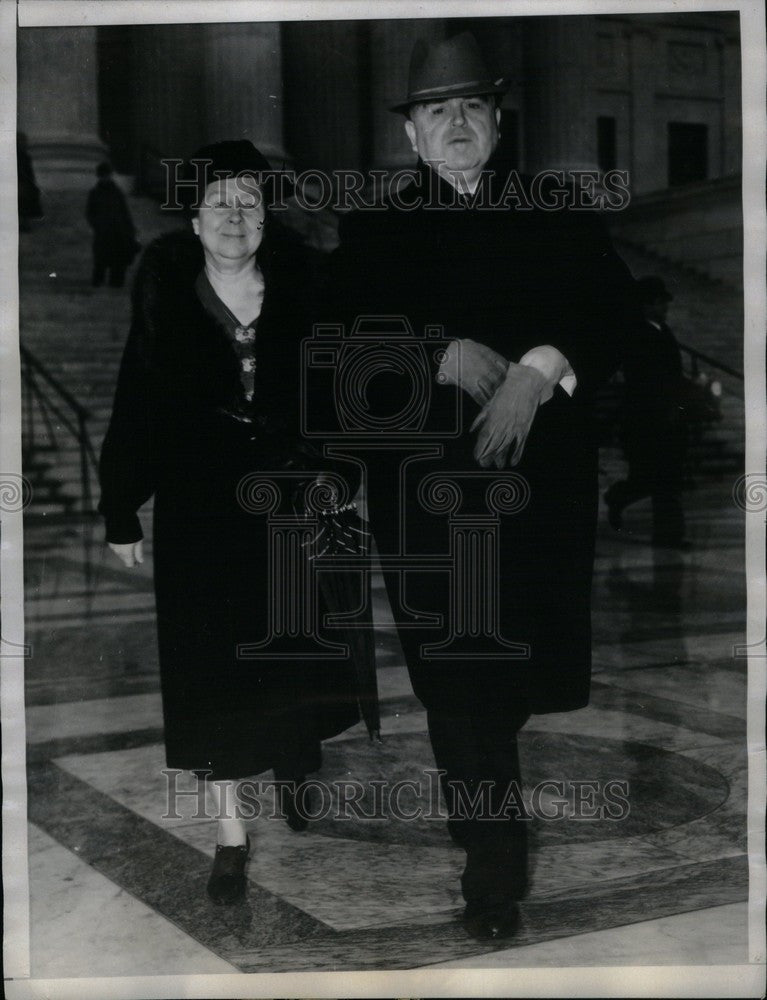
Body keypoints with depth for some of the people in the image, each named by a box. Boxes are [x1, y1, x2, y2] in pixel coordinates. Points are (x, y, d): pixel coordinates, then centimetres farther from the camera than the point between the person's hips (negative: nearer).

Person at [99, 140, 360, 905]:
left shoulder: (301, 294, -2)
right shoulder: (166, 303, -4)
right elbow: (135, 411, -3)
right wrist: (121, 515, -4)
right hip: (202, 514, -1)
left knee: (297, 657, 13)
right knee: (212, 673, 2)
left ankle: (295, 770, 42)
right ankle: (231, 835, 13)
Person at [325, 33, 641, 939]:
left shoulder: (558, 215, 13)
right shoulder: (373, 232, 12)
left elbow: (613, 314, 2)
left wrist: (539, 371, -15)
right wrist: (441, 356, -15)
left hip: (541, 472, 1)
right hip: (423, 481, 0)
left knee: (520, 654, 0)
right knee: (455, 667, -2)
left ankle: (481, 803, 26)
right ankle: (493, 858, 11)